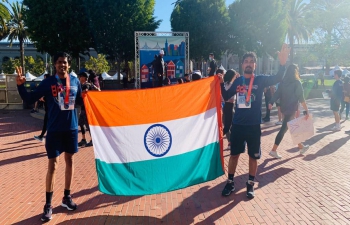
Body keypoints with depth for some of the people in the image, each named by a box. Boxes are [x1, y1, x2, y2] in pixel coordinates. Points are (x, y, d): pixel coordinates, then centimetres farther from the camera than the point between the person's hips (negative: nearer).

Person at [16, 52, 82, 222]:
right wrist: (20, 85, -21)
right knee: (53, 165, -2)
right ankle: (48, 205, 11)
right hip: (54, 130, -3)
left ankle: (67, 197, 28)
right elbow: (30, 99, -6)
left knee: (70, 161, 12)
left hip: (71, 128, 3)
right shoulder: (48, 82, -5)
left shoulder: (75, 81, 3)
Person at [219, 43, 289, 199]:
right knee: (234, 154, 10)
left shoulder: (260, 80, -3)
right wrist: (221, 83, -4)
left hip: (254, 125, -2)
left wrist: (282, 64, -37)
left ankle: (250, 184, 26)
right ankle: (230, 182, 23)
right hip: (237, 125, 2)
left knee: (253, 156, 9)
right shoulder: (237, 81, 5)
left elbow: (277, 79, -20)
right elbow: (226, 97, 12)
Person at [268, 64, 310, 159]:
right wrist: (306, 110, -13)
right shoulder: (297, 82, -10)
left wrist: (271, 102, -9)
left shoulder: (283, 82, 8)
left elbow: (277, 93, 0)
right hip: (291, 109, -7)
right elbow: (301, 98, -14)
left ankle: (301, 147, 32)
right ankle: (273, 150, -3)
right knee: (284, 129, -4)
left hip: (284, 108, 7)